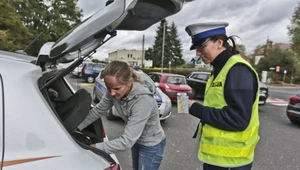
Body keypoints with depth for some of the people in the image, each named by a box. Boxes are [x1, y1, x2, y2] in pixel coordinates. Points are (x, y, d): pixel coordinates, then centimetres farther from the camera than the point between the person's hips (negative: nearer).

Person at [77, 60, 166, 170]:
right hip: (136, 140, 6)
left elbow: (127, 141, -38)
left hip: (152, 146, -6)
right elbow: (98, 110, -2)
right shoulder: (113, 92, -20)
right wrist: (78, 127, 0)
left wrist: (96, 147, -30)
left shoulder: (143, 100, -40)